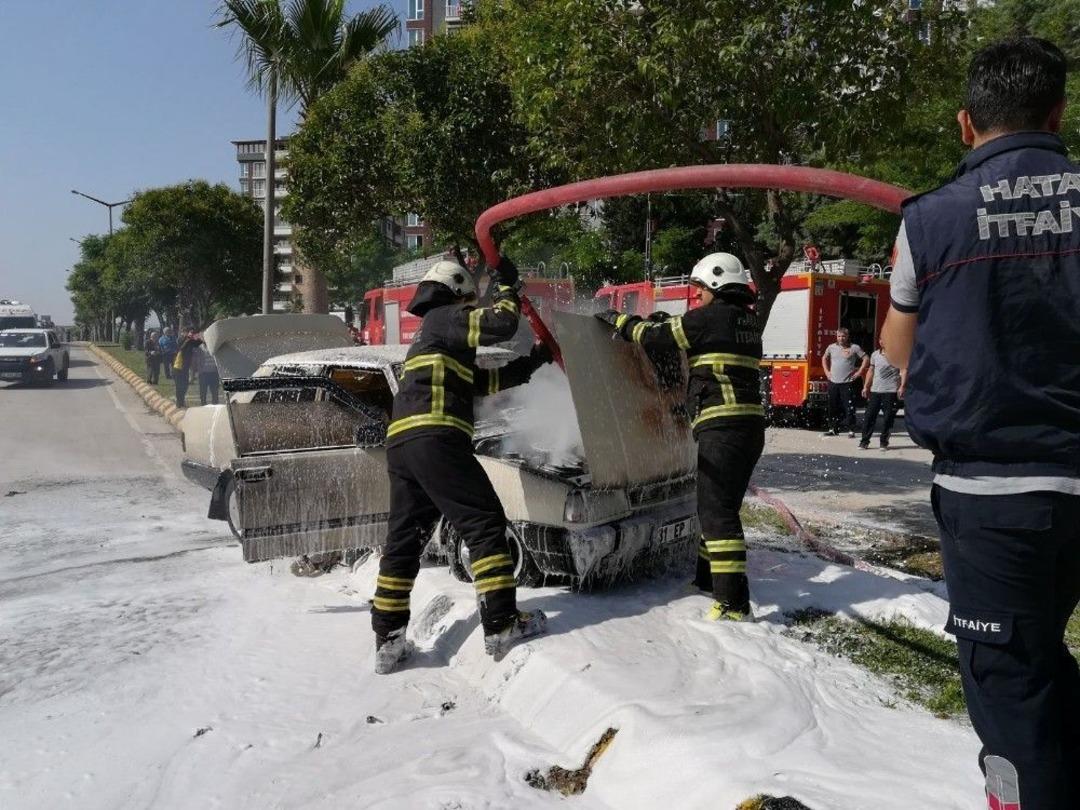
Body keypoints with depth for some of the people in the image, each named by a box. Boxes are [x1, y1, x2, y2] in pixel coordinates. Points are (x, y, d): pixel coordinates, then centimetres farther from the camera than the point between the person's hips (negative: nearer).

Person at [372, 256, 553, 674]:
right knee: (485, 522, -4)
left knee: (404, 538, 10)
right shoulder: (446, 318, 7)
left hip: (400, 443, 9)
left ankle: (388, 640, 12)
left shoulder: (429, 333, 34)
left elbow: (486, 381, 31)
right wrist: (507, 287, 10)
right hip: (435, 438, -9)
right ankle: (502, 625, -5)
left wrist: (532, 362, 31)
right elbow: (499, 325, -8)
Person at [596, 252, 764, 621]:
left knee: (717, 510, -9)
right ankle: (708, 576, 32)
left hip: (722, 425, -9)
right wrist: (667, 323, 21)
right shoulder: (748, 320, 17)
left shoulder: (711, 316, -8)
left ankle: (733, 601, -10)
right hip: (750, 425, 9)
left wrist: (616, 320, 11)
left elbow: (655, 337, -3)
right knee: (717, 505, 19)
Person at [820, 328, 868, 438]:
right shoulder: (832, 347, 9)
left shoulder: (855, 348, -1)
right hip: (833, 383, 4)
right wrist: (827, 371, 16)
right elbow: (824, 358, 26)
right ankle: (833, 428, 20)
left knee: (849, 407, -8)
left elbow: (866, 359, 1)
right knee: (833, 407, 9)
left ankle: (851, 430, -4)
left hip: (847, 383, -4)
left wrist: (859, 372, -4)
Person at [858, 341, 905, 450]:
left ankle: (884, 442, 10)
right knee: (869, 416, 1)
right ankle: (864, 441, 6)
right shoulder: (875, 355, 14)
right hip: (875, 390, 4)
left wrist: (902, 386, -16)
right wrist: (866, 387, 15)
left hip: (891, 391, -4)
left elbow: (903, 371, -6)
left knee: (888, 418, 0)